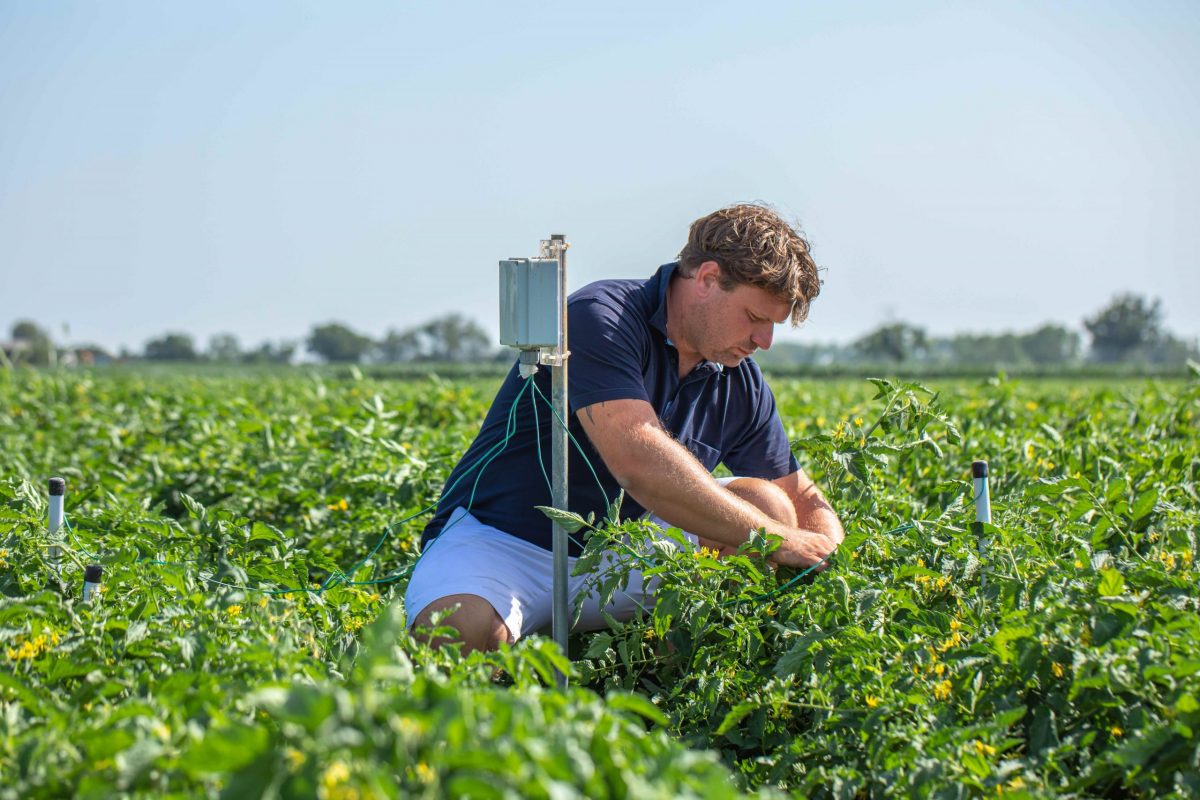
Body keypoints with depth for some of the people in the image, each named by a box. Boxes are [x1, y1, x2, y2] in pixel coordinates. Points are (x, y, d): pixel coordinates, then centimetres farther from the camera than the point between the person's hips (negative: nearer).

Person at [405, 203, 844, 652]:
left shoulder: (742, 385, 5)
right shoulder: (601, 317, -19)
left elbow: (804, 499, 16)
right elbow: (639, 463, -33)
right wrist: (777, 540, -27)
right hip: (502, 545, -6)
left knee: (765, 502, -11)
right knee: (465, 631, -39)